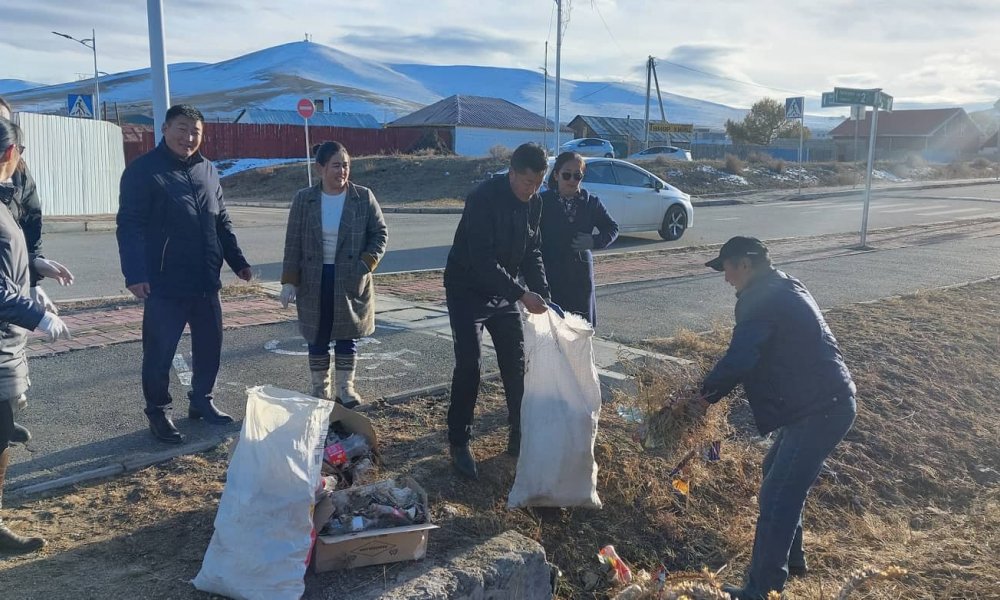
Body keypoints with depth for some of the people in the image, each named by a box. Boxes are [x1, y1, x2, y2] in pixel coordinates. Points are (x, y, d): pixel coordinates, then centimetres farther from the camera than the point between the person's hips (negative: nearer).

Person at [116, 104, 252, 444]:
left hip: (206, 282, 6)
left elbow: (221, 222, 18)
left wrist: (237, 262, 14)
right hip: (165, 284, -6)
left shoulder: (208, 170, 12)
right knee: (160, 352, 3)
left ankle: (201, 401, 32)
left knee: (209, 345, 14)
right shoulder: (143, 171, -7)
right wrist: (135, 274, -19)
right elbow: (130, 227, -12)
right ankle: (158, 412, 19)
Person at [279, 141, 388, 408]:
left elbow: (380, 233, 2)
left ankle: (345, 387, 22)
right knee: (318, 337, 8)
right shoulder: (304, 199, -3)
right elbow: (293, 243, -1)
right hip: (315, 280, 0)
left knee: (347, 335, 8)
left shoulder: (363, 198, -4)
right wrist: (289, 281, -5)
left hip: (351, 280, 0)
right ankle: (320, 388, 23)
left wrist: (367, 264, -11)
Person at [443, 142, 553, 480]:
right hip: (468, 291, -6)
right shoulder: (483, 199, -25)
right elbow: (482, 260, -30)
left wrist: (543, 295, -6)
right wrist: (522, 294, -33)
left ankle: (520, 435, 21)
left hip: (503, 291, 7)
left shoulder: (533, 203, -2)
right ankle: (459, 444, 3)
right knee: (469, 366, -10)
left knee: (516, 364, 7)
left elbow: (532, 252, 5)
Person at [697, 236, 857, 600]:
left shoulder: (762, 300, -17)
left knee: (776, 498, -5)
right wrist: (719, 387, 13)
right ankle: (790, 557, 40)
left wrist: (704, 393, -8)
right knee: (778, 474, 24)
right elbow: (756, 355, 20)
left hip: (821, 409, -11)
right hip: (825, 401, 11)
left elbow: (738, 361, -26)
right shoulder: (782, 288, 15)